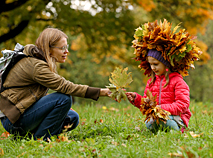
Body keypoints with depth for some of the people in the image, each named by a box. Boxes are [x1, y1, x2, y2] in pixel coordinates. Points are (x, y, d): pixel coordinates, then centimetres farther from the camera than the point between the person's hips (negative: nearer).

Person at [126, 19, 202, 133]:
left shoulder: (177, 81, -3)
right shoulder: (151, 81, 18)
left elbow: (182, 105, -11)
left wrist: (162, 108, -21)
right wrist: (136, 98, 2)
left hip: (176, 119, -4)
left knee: (161, 119, -38)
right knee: (149, 124, -31)